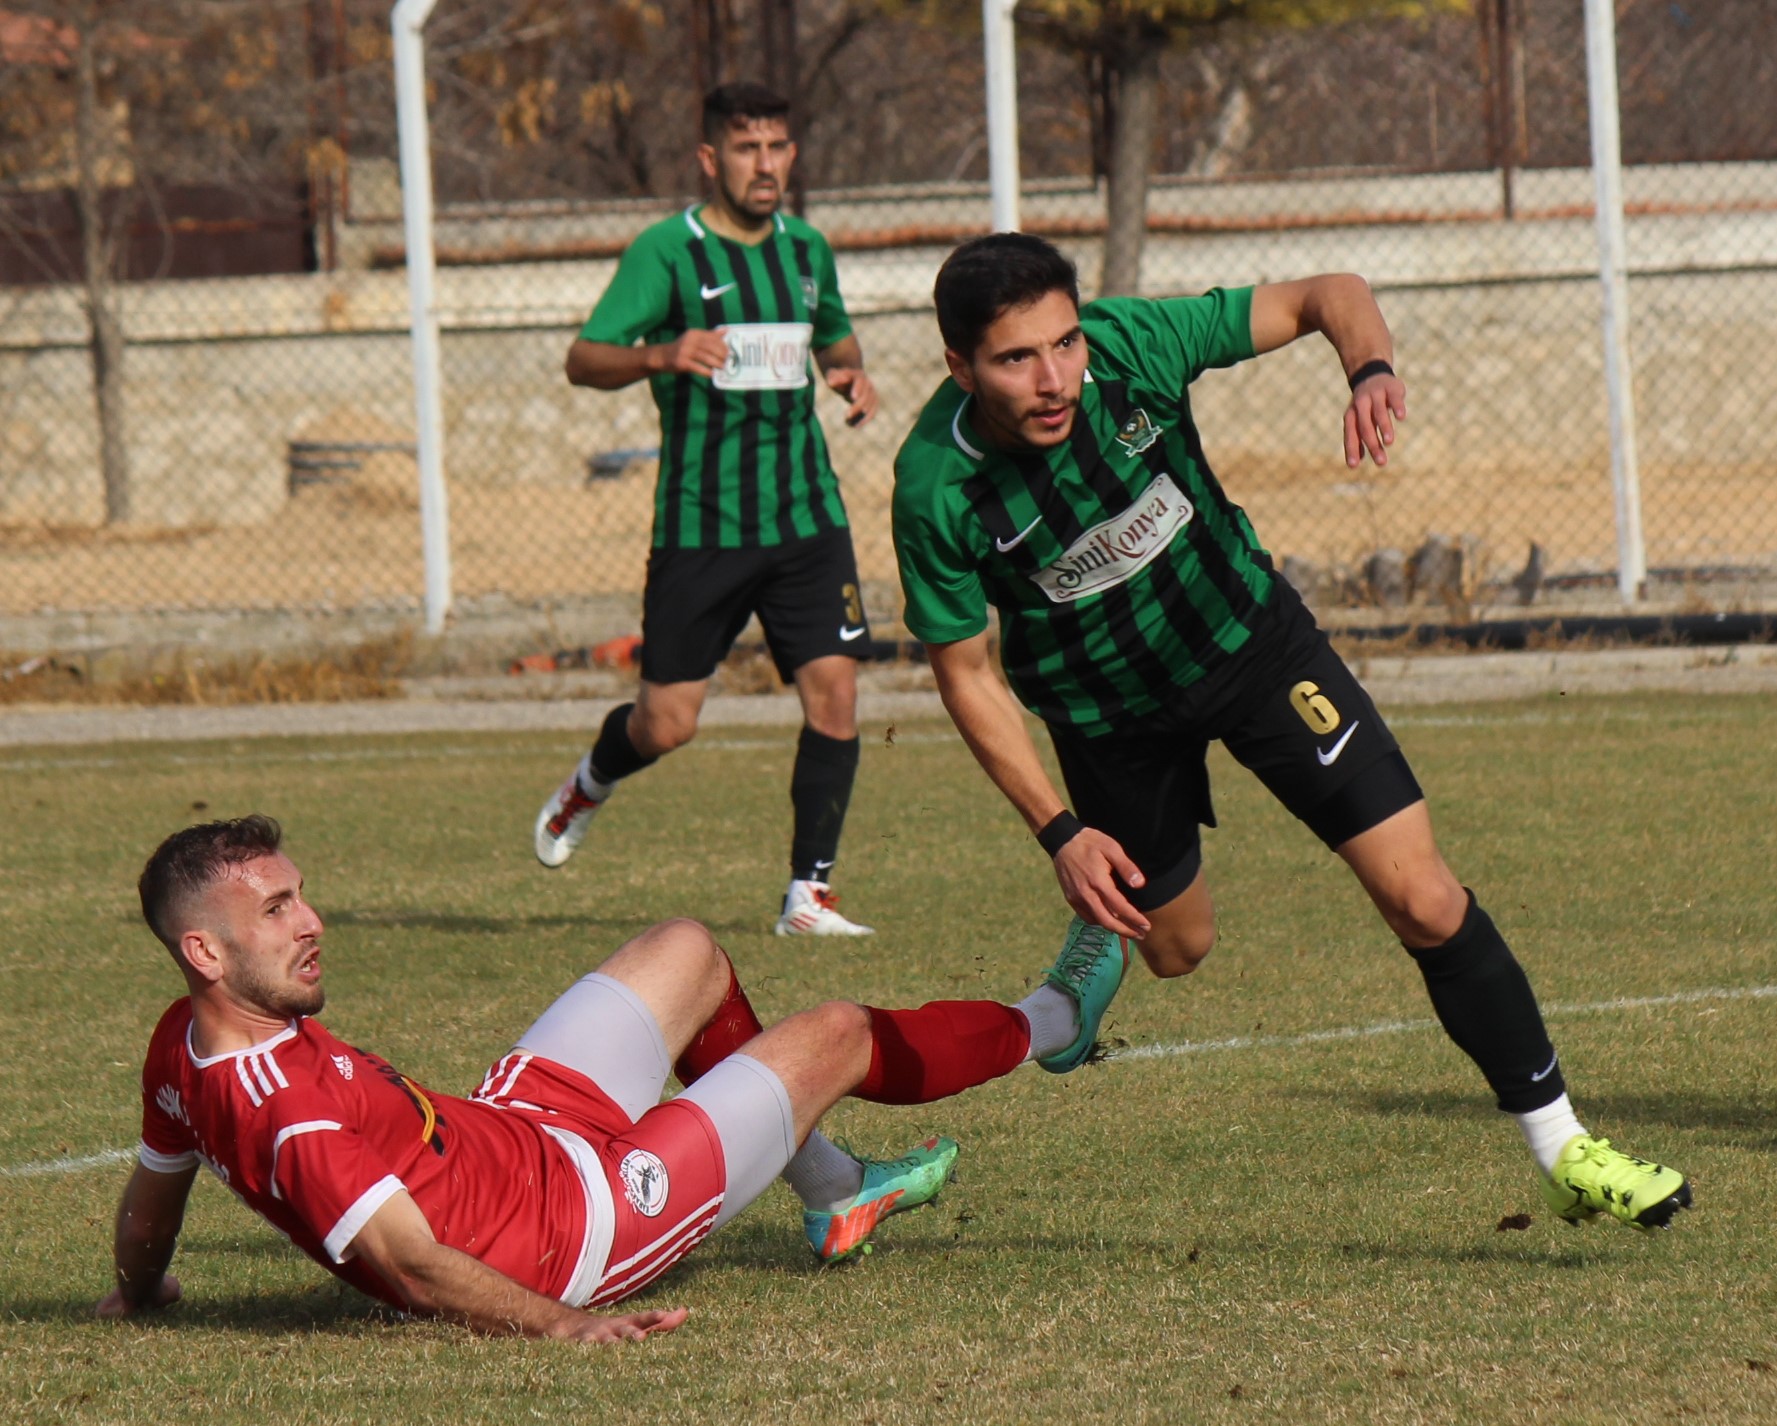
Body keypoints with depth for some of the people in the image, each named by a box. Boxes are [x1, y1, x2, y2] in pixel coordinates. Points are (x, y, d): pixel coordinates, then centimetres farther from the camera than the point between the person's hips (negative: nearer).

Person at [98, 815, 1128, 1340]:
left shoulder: (184, 1047, -12)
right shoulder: (289, 1115, -40)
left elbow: (149, 1203, 4)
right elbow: (412, 1265, -40)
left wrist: (140, 1294, 23)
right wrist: (559, 1323, -45)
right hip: (570, 1219, -9)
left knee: (688, 954, 23)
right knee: (835, 1035, 8)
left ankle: (837, 1195, 42)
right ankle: (1048, 1026, 40)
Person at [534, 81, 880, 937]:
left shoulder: (806, 250, 11)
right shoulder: (667, 250, -6)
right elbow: (584, 360, -11)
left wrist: (851, 377, 9)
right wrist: (661, 356, -31)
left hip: (806, 515, 4)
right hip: (699, 522, -4)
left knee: (833, 691, -10)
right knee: (667, 723, -1)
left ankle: (808, 893, -1)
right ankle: (588, 788, 34)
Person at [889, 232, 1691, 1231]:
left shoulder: (1130, 345, -27)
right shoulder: (937, 490, -28)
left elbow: (1326, 297, -17)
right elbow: (965, 671, -14)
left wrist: (1373, 368, -39)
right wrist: (1059, 832, -19)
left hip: (1248, 635, 0)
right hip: (1106, 710, 0)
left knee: (1425, 903, -9)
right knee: (1174, 946, 17)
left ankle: (1564, 1151, 3)